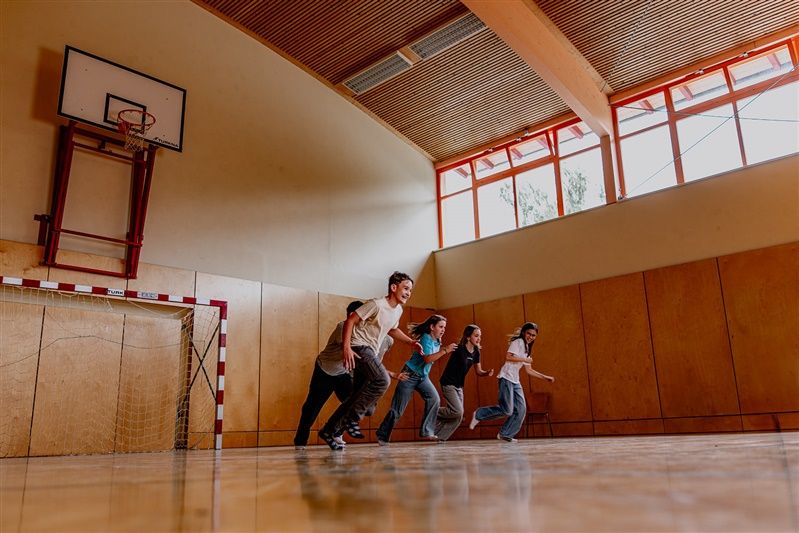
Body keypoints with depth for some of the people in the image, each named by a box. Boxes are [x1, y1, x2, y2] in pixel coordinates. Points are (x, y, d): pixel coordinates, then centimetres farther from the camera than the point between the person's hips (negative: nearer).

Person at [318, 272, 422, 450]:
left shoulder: (398, 310, 10)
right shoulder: (377, 304, -15)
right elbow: (349, 321, -15)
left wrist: (411, 342, 18)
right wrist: (346, 347, -24)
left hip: (371, 352, 9)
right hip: (359, 347, -9)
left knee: (358, 395, 6)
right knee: (382, 380, -27)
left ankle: (329, 431, 16)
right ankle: (353, 418, -15)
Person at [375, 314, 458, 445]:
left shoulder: (437, 341, 6)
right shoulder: (426, 338, -18)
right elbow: (428, 359, -28)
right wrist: (445, 350, -27)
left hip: (422, 376, 8)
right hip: (410, 374, -8)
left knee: (434, 398, -15)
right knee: (397, 408, -4)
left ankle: (427, 432, -10)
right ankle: (382, 435, 10)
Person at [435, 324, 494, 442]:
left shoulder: (476, 352, 4)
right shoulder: (459, 349, -18)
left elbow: (479, 372, 9)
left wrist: (487, 373, -10)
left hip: (459, 386, 8)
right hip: (448, 383, -8)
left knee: (458, 417, 3)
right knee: (457, 411, -19)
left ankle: (440, 436, 14)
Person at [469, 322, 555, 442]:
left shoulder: (527, 348, 22)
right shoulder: (518, 342, -5)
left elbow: (528, 370, 24)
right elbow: (508, 357, -19)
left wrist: (545, 377, 20)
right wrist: (525, 359, -12)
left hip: (515, 381, 9)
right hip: (506, 378, -9)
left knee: (521, 409, 0)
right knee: (506, 410, -15)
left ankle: (505, 434, 11)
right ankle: (478, 415, 2)